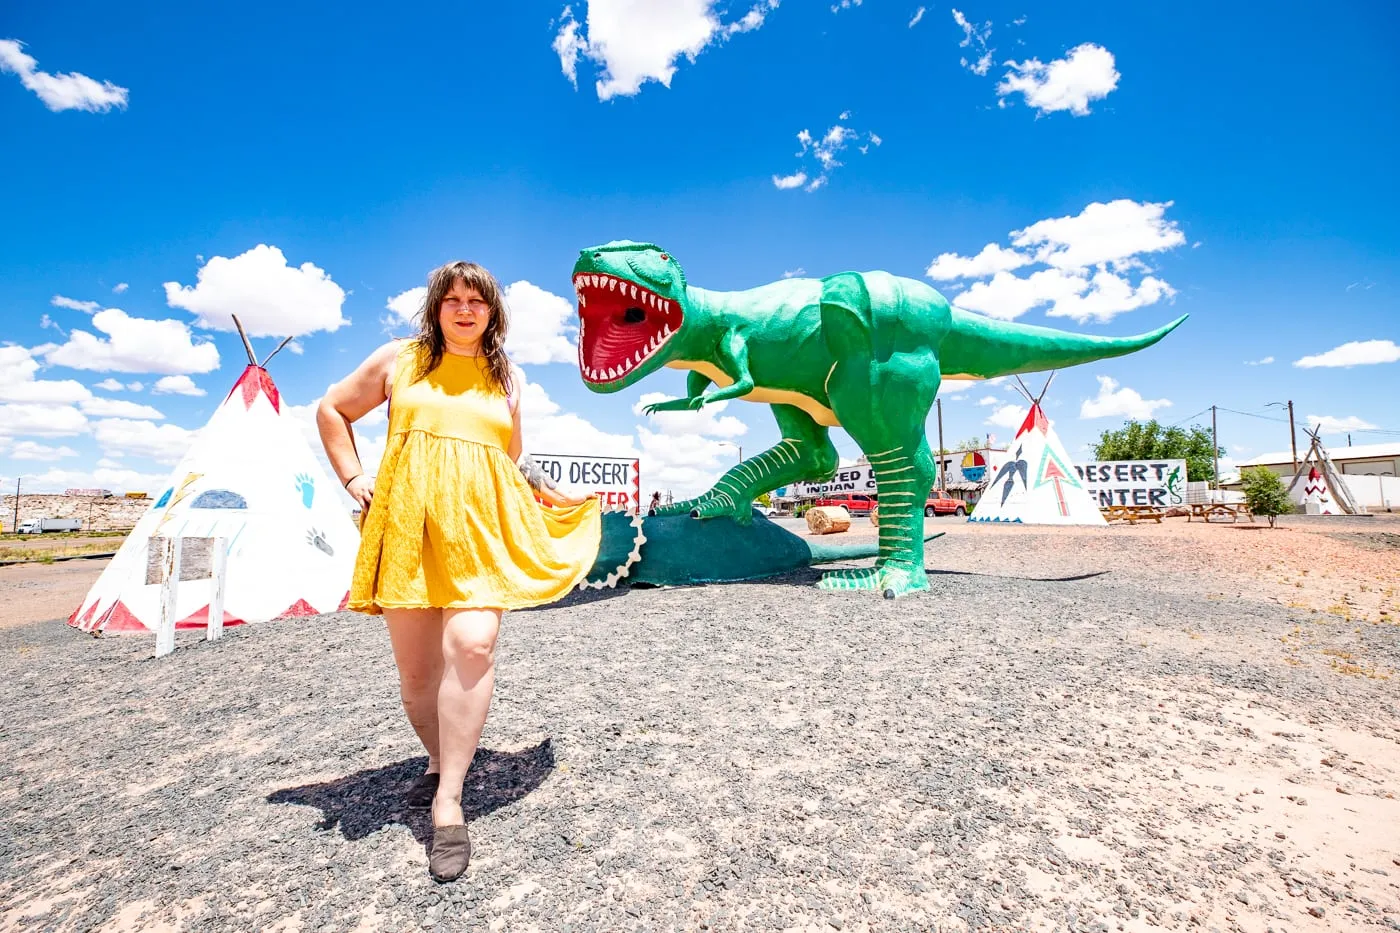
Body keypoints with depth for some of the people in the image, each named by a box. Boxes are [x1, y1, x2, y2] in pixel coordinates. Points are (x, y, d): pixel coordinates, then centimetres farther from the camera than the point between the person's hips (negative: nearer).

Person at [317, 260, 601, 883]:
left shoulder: (507, 379, 15)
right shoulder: (400, 359, 11)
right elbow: (331, 410, 20)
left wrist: (559, 499, 17)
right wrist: (352, 480, 10)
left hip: (480, 527, 0)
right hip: (406, 526, 1)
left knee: (472, 645, -20)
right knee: (415, 669, 4)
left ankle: (447, 805, -10)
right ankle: (439, 761, 31)